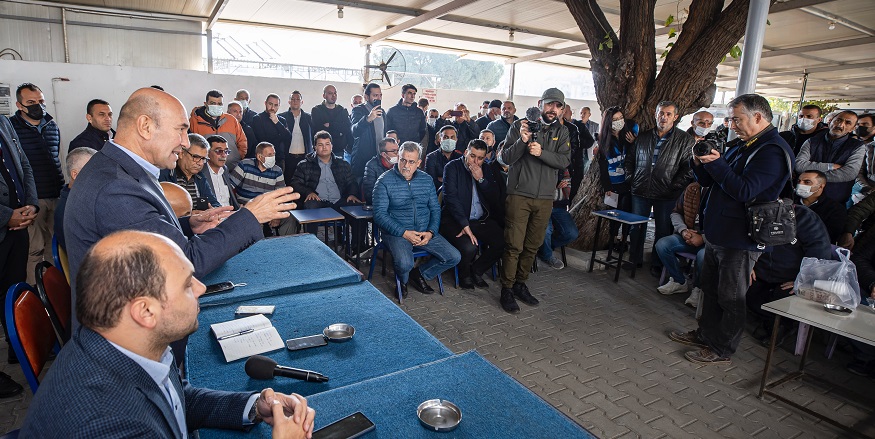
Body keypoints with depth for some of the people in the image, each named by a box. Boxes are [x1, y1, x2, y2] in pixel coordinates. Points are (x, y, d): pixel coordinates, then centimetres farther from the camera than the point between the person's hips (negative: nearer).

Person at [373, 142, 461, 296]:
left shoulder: (426, 179, 9)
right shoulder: (384, 181, -5)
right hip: (396, 233, -4)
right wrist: (404, 233, -19)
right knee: (405, 264, -32)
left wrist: (431, 232, -8)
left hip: (425, 232, 5)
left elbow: (435, 209, 10)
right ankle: (403, 280, 8)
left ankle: (419, 274, 15)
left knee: (454, 257, -9)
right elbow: (379, 214, -11)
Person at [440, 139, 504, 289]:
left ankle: (477, 270, 8)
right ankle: (465, 275, 5)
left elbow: (495, 198, 4)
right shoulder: (452, 167, -4)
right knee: (469, 247, -32)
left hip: (481, 220, 6)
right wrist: (465, 225, -22)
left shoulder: (485, 170, 12)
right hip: (455, 219, -5)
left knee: (502, 242, -18)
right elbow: (451, 197, -15)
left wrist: (481, 180, -12)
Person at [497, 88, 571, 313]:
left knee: (533, 245, 11)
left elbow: (565, 161, -5)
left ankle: (520, 284, 26)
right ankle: (507, 289, 8)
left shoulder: (561, 132, 9)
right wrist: (522, 141, -23)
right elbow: (505, 158, -6)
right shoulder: (520, 125, 0)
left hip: (545, 198, 4)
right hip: (519, 195, -4)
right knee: (514, 245, -4)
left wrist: (541, 152, -20)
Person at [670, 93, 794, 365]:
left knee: (731, 297, 4)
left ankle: (723, 350, 17)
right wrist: (701, 162, -4)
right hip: (717, 233, 9)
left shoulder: (773, 151, -16)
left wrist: (716, 163, -24)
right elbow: (708, 181, 15)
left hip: (741, 239, -9)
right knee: (710, 288, 19)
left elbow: (744, 191, -26)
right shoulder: (741, 146, 13)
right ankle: (706, 334, 34)